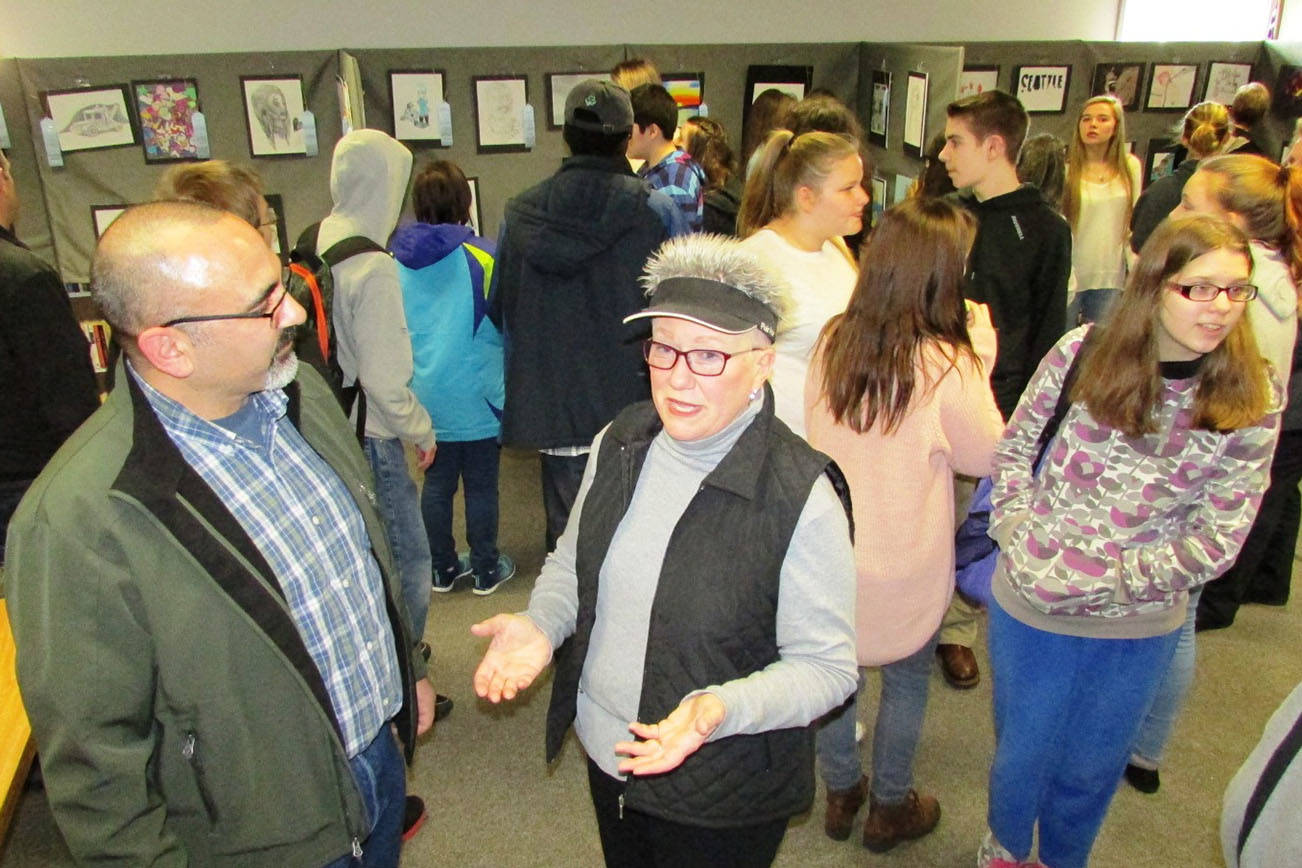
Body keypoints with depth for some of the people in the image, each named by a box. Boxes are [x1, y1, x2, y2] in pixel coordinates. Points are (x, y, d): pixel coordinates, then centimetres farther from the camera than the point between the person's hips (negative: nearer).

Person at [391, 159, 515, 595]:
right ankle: (486, 570, 20)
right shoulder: (480, 255, -12)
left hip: (424, 396, 4)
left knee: (436, 483, 14)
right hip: (475, 396, -4)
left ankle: (443, 569, 26)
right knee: (481, 484, 7)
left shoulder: (395, 260, 0)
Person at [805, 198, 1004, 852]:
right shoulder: (947, 366, -22)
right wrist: (982, 357, -6)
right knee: (906, 679, 19)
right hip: (904, 564, -3)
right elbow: (987, 456, -7)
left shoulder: (832, 341, -10)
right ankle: (889, 809, 37)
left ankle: (841, 795, 41)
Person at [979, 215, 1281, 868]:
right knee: (1022, 756, 19)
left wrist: (1102, 579, -18)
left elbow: (1216, 543, -10)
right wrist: (1018, 539, -13)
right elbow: (1013, 447, -1)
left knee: (1090, 770, 22)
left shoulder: (1252, 403, -12)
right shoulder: (1084, 352, -14)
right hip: (1031, 605, 0)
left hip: (1139, 628, 1)